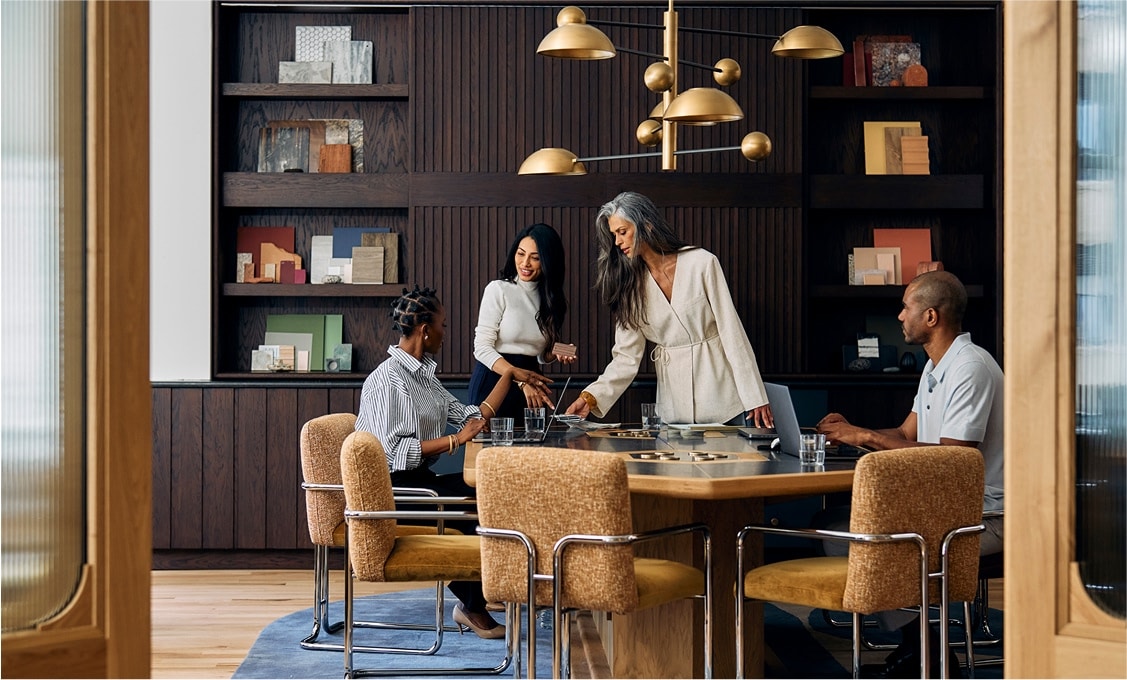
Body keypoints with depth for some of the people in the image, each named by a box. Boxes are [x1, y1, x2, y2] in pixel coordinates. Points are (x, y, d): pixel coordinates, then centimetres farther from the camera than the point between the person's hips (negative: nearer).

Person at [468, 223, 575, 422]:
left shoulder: (553, 299, 9)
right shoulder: (498, 290, -6)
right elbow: (482, 348, -13)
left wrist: (555, 354, -4)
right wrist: (521, 380, -24)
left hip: (530, 386, 5)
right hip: (494, 379, -5)